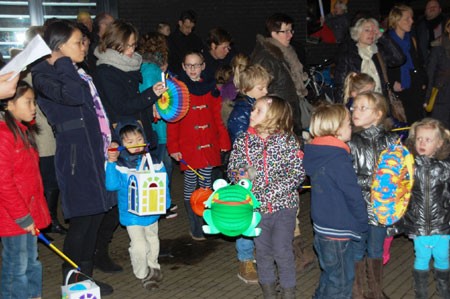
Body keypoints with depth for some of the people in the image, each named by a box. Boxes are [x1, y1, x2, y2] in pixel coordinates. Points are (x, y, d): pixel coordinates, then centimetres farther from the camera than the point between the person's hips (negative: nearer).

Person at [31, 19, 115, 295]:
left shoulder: (78, 73, 18)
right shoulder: (44, 75, -10)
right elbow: (74, 96, -30)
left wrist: (109, 141, 18)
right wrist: (63, 64, -17)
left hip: (96, 152, 9)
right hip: (76, 154, -9)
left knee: (95, 215, 12)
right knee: (82, 220, -4)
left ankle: (86, 277, 24)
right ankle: (72, 283, 11)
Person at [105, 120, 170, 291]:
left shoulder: (154, 162, -5)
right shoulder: (120, 165, -15)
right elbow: (112, 185, -25)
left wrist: (165, 203, -2)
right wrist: (111, 163, -33)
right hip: (132, 213, -4)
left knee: (153, 241, 23)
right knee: (139, 246, -6)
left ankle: (153, 267, 48)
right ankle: (143, 274, 19)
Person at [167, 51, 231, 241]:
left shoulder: (210, 88, 8)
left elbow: (218, 117, 10)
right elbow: (172, 121, -4)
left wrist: (223, 141, 6)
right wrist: (173, 147, -9)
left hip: (209, 146, 3)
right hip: (188, 147, -3)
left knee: (206, 183, 10)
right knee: (190, 184, 3)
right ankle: (195, 227, 12)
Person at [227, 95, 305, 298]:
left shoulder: (288, 140, -10)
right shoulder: (243, 141, -2)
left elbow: (298, 173, -14)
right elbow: (232, 168, 5)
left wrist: (273, 191, -22)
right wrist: (241, 175, -18)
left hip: (283, 205, -3)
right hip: (256, 206, 3)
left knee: (283, 251, 4)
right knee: (263, 251, 16)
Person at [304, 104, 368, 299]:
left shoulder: (316, 155, 3)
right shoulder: (339, 160, -24)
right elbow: (353, 196, -17)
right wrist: (363, 223, -2)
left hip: (322, 226, 9)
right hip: (338, 231, -9)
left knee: (330, 274, 25)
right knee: (341, 281, 5)